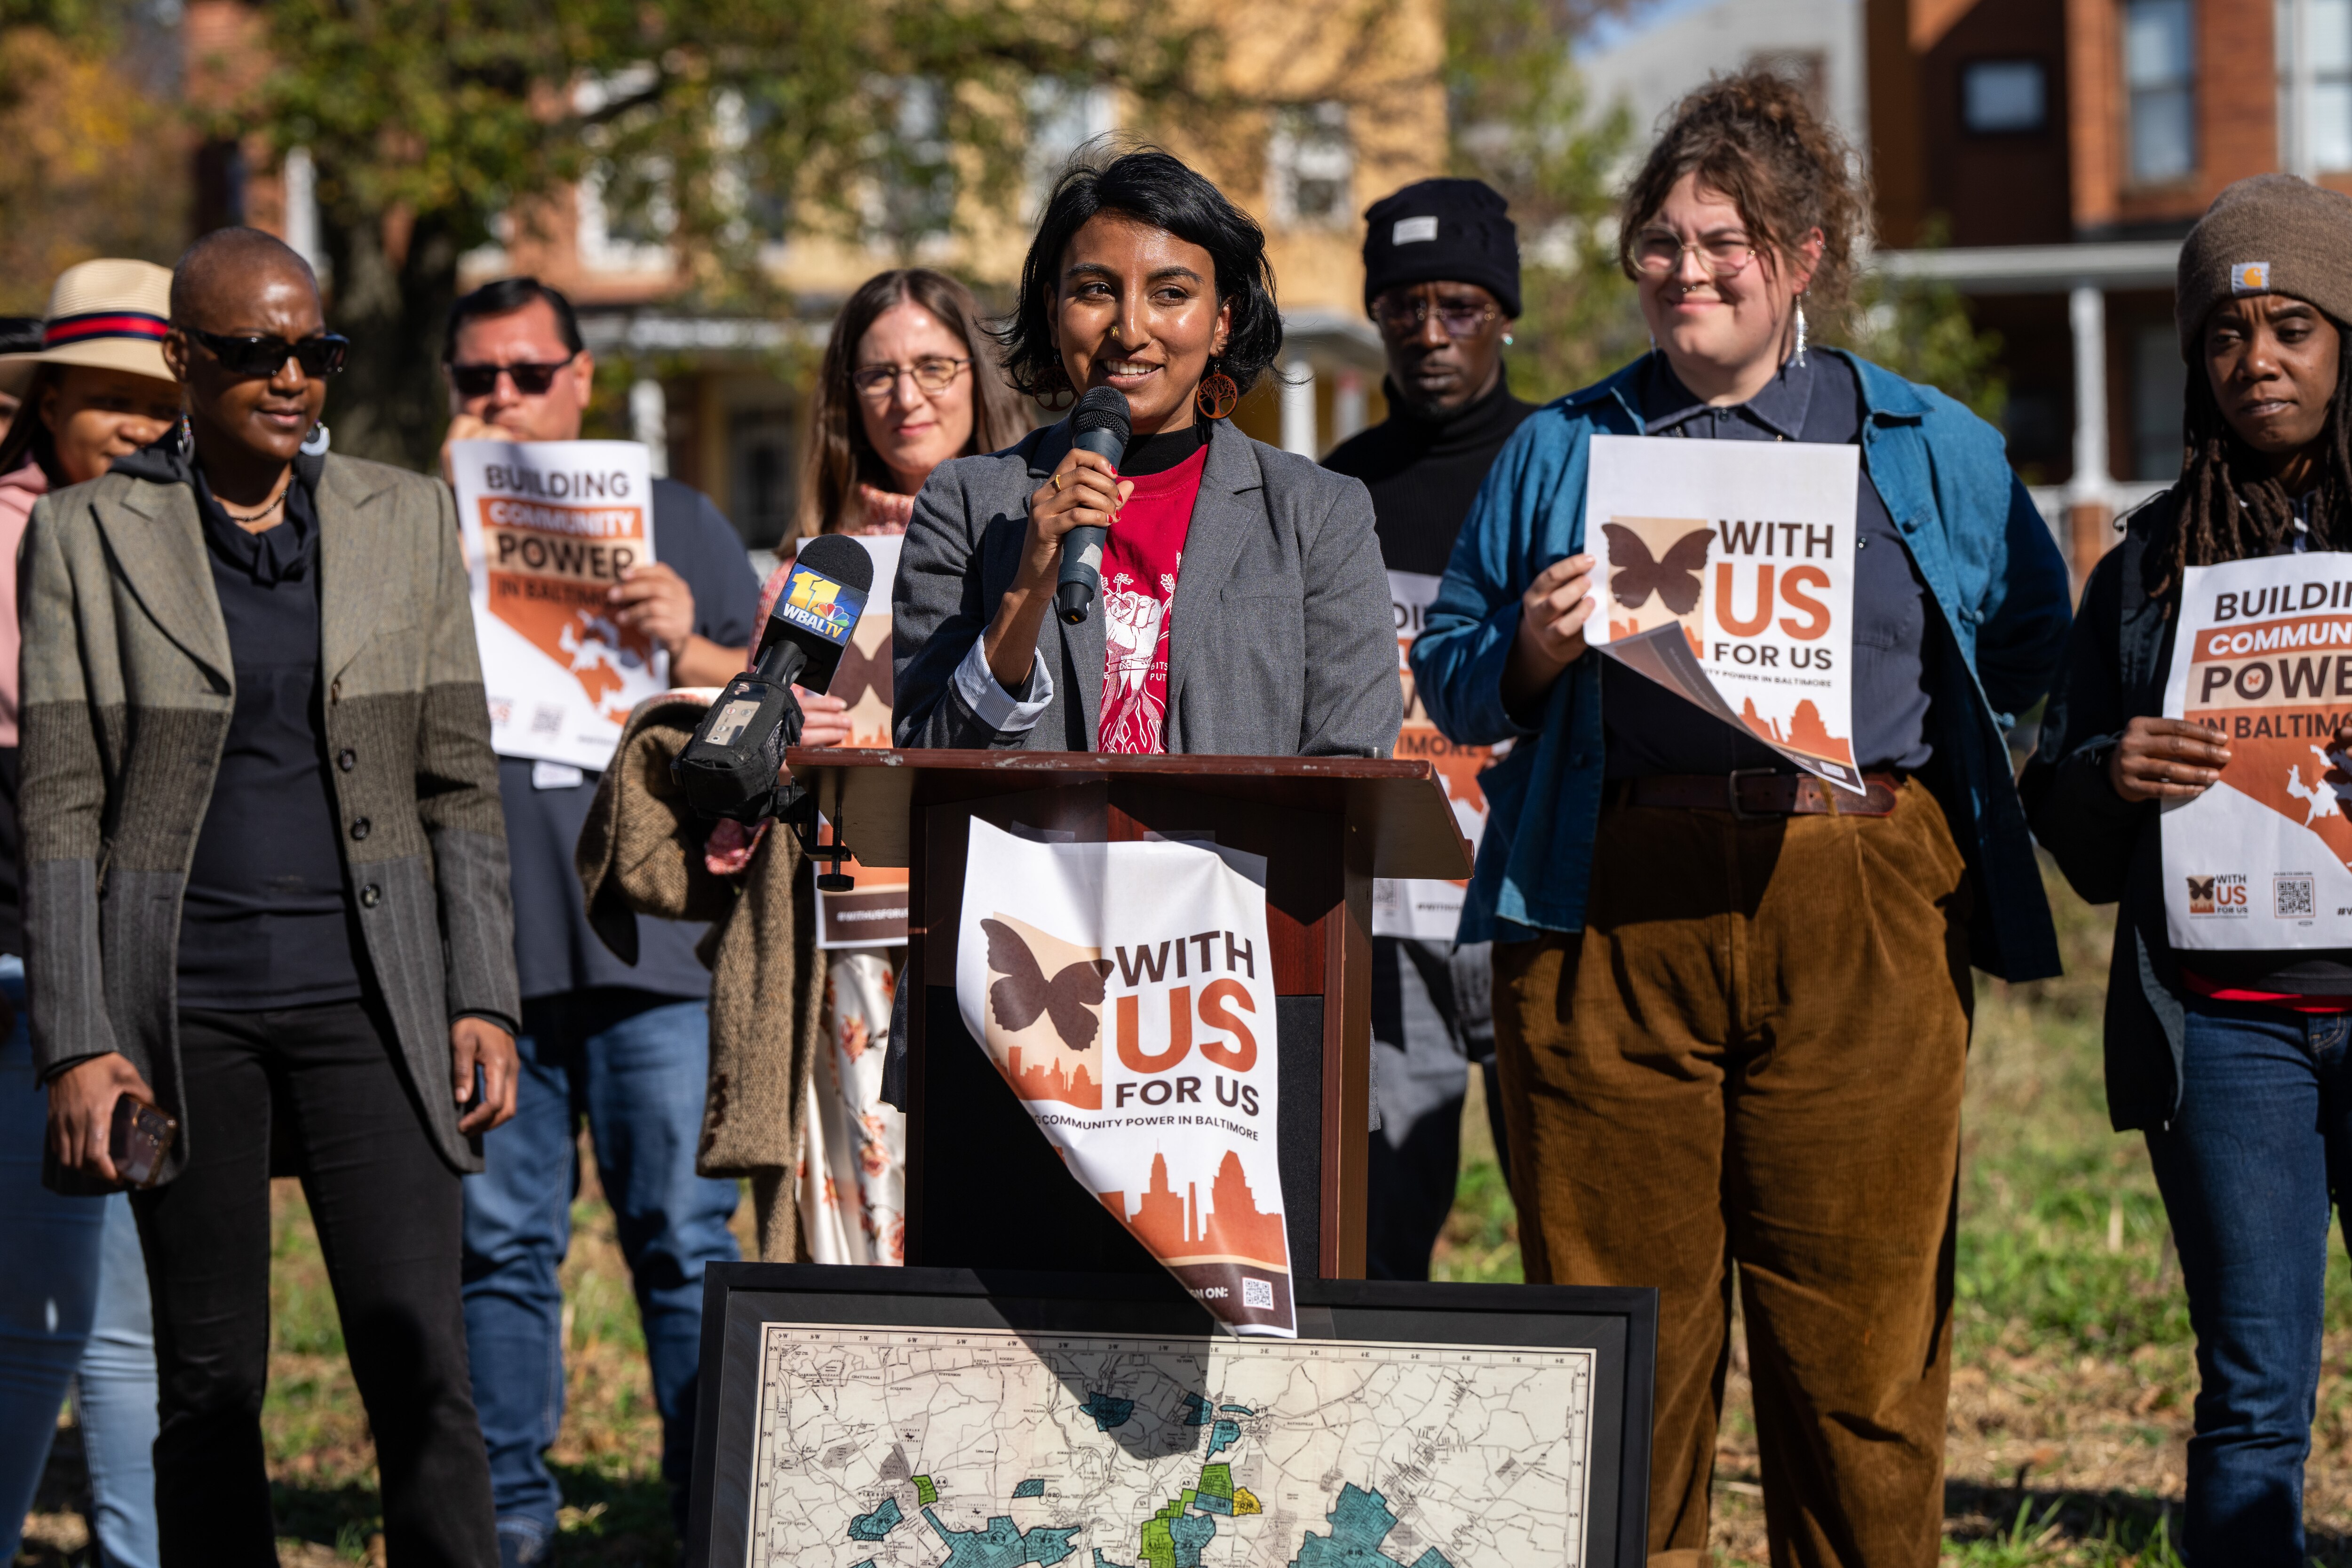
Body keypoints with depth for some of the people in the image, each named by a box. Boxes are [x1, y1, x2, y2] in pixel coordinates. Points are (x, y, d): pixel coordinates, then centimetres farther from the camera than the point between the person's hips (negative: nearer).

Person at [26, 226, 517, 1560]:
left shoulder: (406, 521, 8)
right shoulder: (89, 536, 2)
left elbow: (461, 784, 9)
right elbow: (61, 810, 0)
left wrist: (484, 1000, 1)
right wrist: (78, 1044, -7)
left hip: (366, 995, 1)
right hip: (184, 1004, -1)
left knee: (419, 1360, -7)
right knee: (210, 1384, 3)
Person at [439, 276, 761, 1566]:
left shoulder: (677, 522, 14)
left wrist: (689, 649, -11)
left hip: (649, 936, -1)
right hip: (479, 947, 1)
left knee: (682, 1234, -3)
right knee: (498, 1241, 4)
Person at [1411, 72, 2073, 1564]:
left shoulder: (1931, 450, 14)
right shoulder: (1562, 450, 16)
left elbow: (2033, 640, 16)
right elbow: (1449, 672, 16)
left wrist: (1908, 757, -1)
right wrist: (1532, 650, -6)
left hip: (1860, 922, -1)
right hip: (1608, 917, 1)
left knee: (1860, 1335, -1)